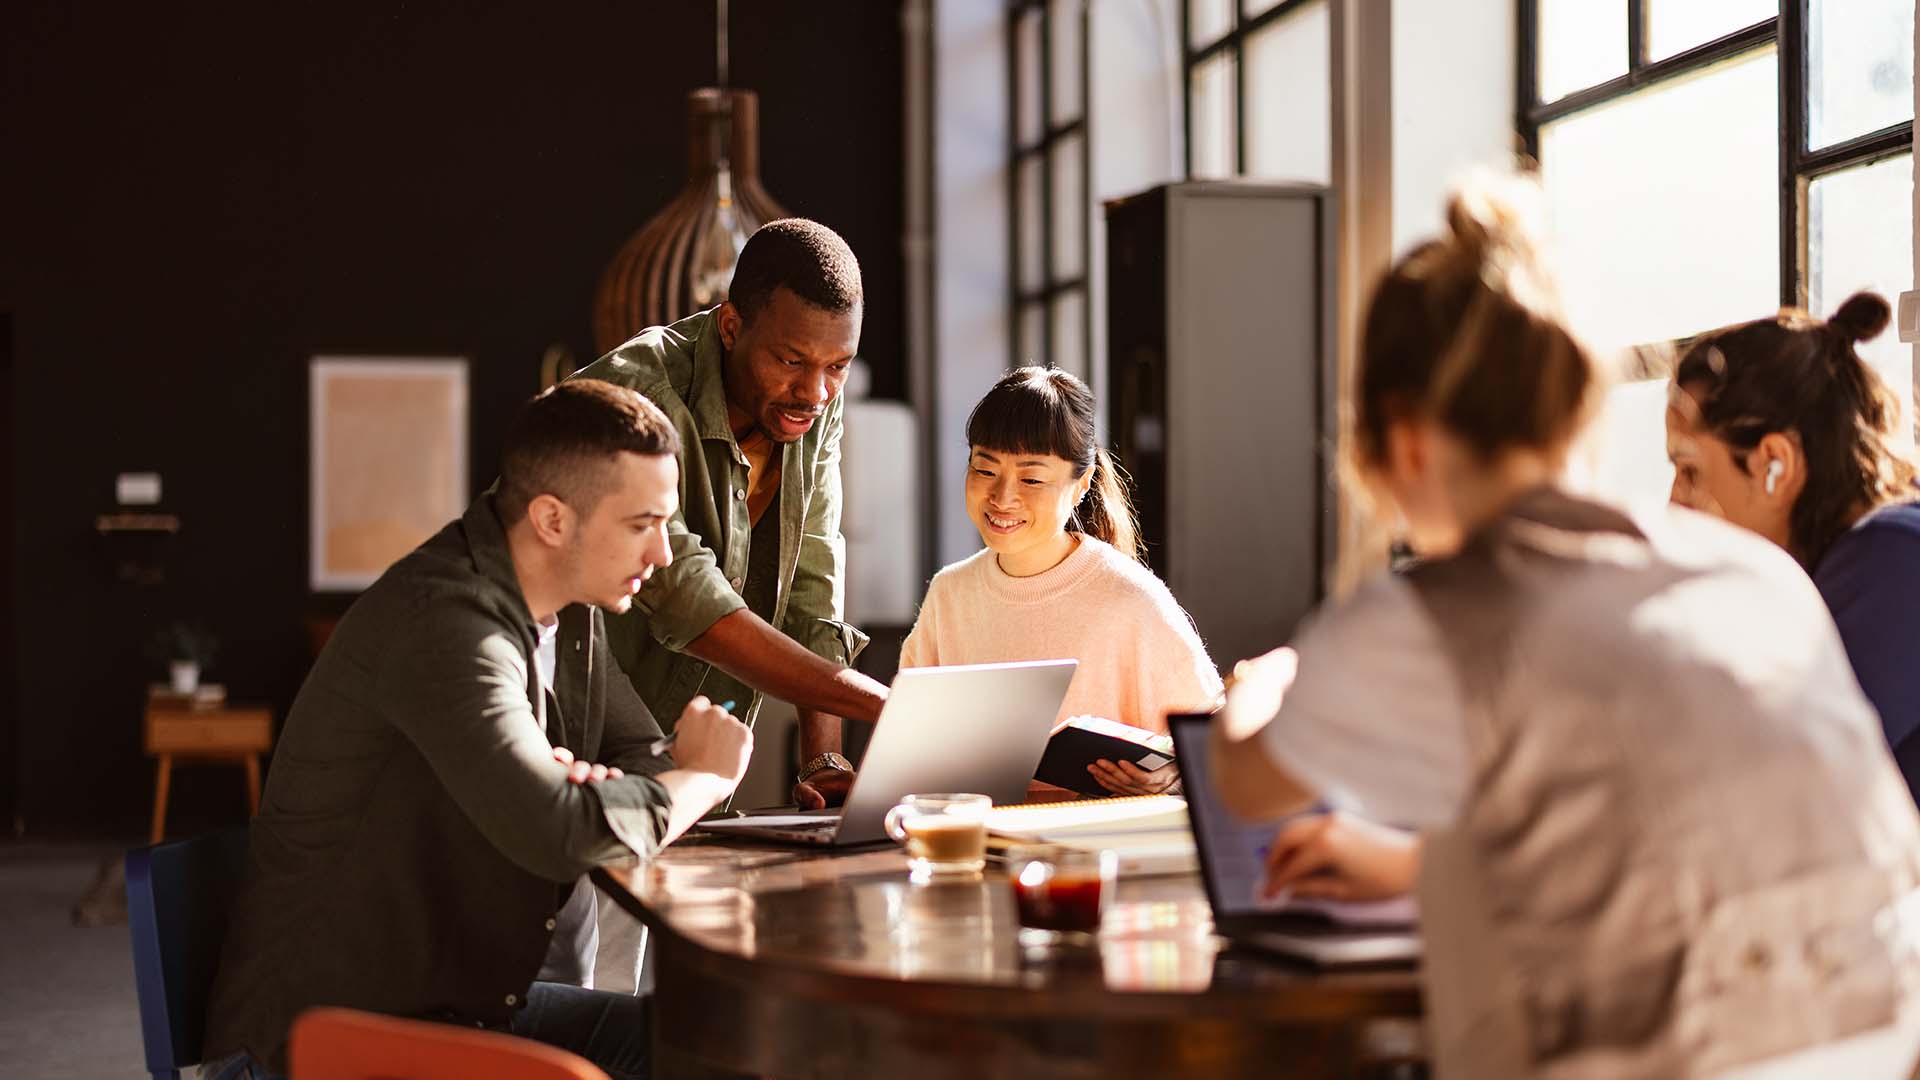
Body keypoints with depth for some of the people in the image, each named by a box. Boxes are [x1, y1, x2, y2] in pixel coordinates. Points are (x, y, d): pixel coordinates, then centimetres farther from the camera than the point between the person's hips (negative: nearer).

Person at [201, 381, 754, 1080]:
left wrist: (593, 789, -15)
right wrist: (706, 777, -15)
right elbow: (557, 833, -34)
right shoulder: (444, 622, -24)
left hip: (468, 1000, 9)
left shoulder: (574, 614, 6)